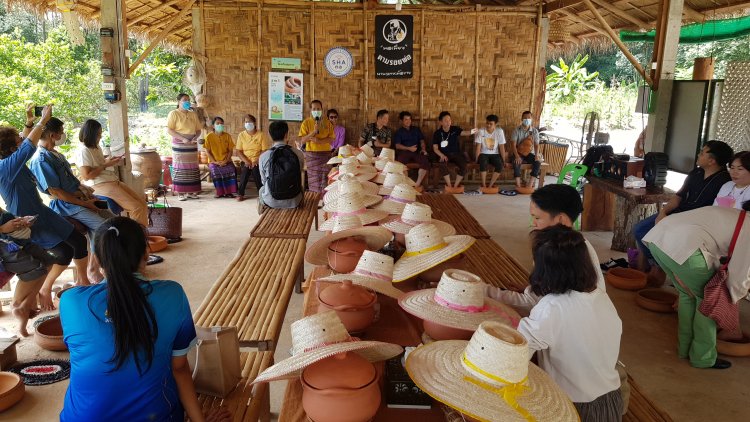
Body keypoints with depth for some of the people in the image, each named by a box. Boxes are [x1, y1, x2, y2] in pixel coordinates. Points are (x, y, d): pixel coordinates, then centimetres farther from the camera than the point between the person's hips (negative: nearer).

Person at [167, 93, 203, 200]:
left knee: (192, 168, 5)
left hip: (192, 145, 5)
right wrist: (183, 139, -18)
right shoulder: (173, 113, -3)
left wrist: (195, 138, -7)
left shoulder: (193, 114, 12)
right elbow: (169, 130, -10)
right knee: (180, 168, -4)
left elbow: (198, 129, 14)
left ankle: (191, 191, 12)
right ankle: (180, 193, 0)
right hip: (179, 145, -5)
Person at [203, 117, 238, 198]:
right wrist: (215, 162, -13)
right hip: (214, 162, -1)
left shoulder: (227, 136, 5)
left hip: (226, 161, 1)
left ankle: (228, 192, -19)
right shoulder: (209, 137, 0)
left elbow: (230, 150, 3)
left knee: (231, 169, -30)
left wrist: (226, 161, -12)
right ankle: (219, 192, -17)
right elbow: (207, 151, -2)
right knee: (215, 171, -33)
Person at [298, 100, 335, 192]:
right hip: (312, 154, -2)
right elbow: (302, 140, -5)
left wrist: (319, 140, -13)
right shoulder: (306, 123, 2)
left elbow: (331, 139, 1)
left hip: (326, 154, 2)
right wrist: (314, 132, -17)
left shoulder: (327, 123, 8)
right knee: (314, 179, -3)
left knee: (325, 179, -2)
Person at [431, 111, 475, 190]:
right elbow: (435, 148, -2)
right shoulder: (437, 133, -3)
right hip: (444, 155, -1)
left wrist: (471, 132, -46)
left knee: (464, 166, -26)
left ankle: (455, 186, -12)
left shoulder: (455, 129, -2)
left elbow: (463, 133, -22)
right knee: (442, 164, -35)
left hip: (456, 154, 1)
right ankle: (449, 186, -24)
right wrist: (442, 155, -21)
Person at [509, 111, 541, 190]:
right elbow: (513, 144, -13)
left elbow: (536, 144, -3)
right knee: (517, 162, -35)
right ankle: (518, 185, -34)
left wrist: (537, 155, -22)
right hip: (518, 153, -3)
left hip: (529, 153, 3)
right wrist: (517, 156, -29)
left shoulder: (535, 131, 2)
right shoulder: (516, 130, -6)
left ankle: (531, 184, -26)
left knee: (538, 162, -26)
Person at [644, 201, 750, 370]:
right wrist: (735, 296, 27)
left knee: (687, 293, 27)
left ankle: (685, 349, 38)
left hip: (657, 236, 9)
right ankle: (703, 357, 25)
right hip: (682, 247, -9)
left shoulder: (730, 214, 32)